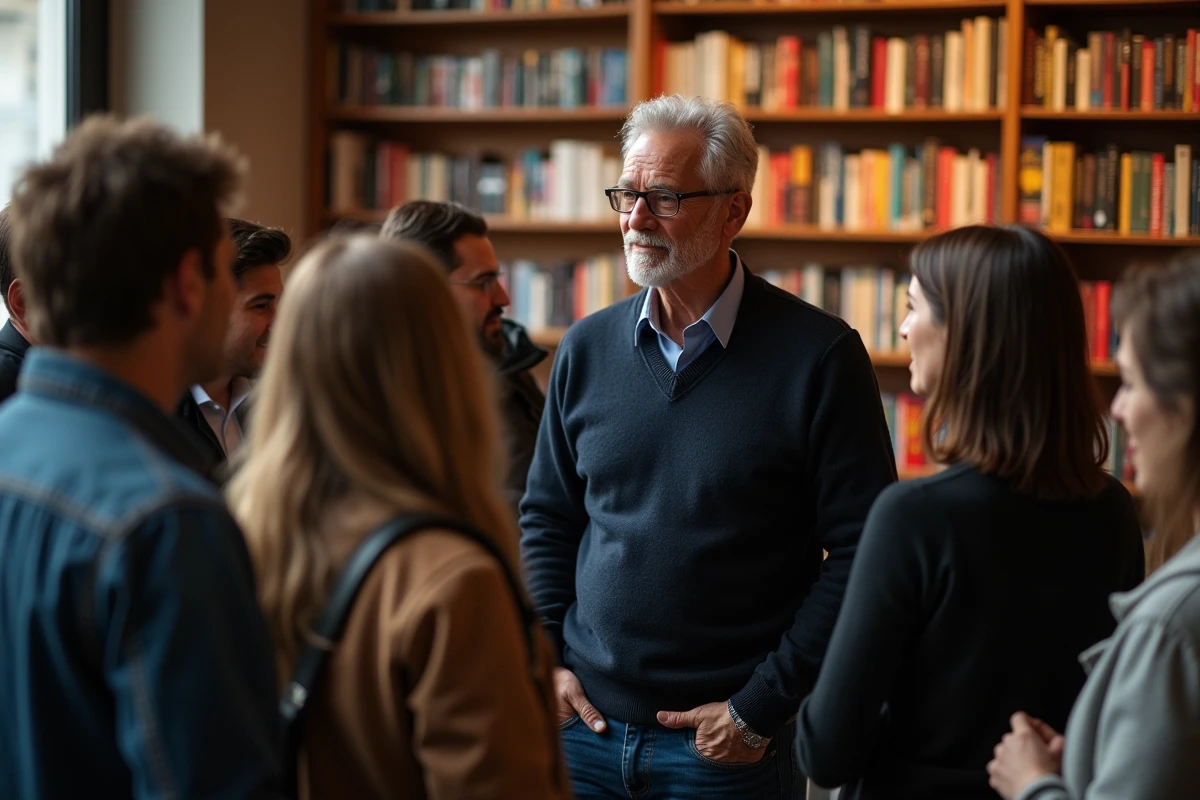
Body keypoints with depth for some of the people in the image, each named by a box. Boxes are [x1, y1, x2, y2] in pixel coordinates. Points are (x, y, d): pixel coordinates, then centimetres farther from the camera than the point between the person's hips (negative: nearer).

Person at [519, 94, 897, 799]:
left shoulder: (819, 357, -10)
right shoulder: (588, 348, 4)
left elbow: (861, 550, -10)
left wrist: (763, 707, -12)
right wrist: (546, 659, 2)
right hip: (585, 725, 4)